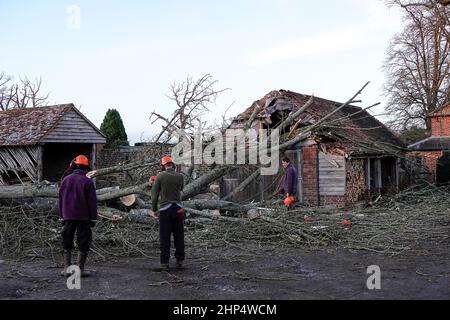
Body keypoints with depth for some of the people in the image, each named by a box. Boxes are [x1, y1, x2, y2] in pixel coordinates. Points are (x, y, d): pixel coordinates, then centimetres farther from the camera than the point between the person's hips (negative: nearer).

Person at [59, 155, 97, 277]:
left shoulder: (66, 180, 5)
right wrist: (93, 218, -1)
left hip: (68, 217, 4)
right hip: (83, 218, -4)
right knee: (83, 243, 4)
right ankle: (80, 269, 3)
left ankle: (67, 268, 11)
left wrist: (62, 216, 16)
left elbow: (61, 200, 10)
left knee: (67, 243, 12)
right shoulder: (87, 182, -9)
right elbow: (92, 202, -8)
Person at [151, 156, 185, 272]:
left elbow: (154, 194, -3)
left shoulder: (160, 176, -5)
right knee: (179, 236, 11)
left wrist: (154, 209, 6)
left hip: (165, 209, -2)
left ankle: (165, 263, 1)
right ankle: (179, 261, 14)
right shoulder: (180, 176, 0)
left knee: (164, 237, 2)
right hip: (178, 209, 2)